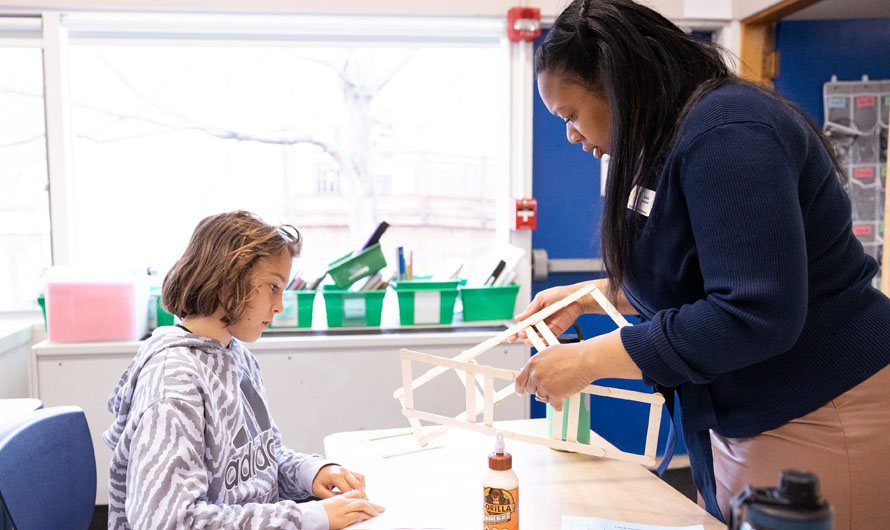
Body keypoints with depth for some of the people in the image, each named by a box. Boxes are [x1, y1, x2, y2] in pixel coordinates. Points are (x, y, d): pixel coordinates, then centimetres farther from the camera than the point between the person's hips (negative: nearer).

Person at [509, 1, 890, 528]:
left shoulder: (724, 133, -21)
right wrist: (585, 297, 9)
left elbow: (754, 316, -28)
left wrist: (588, 360, -22)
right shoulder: (668, 143, 9)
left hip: (818, 421, -9)